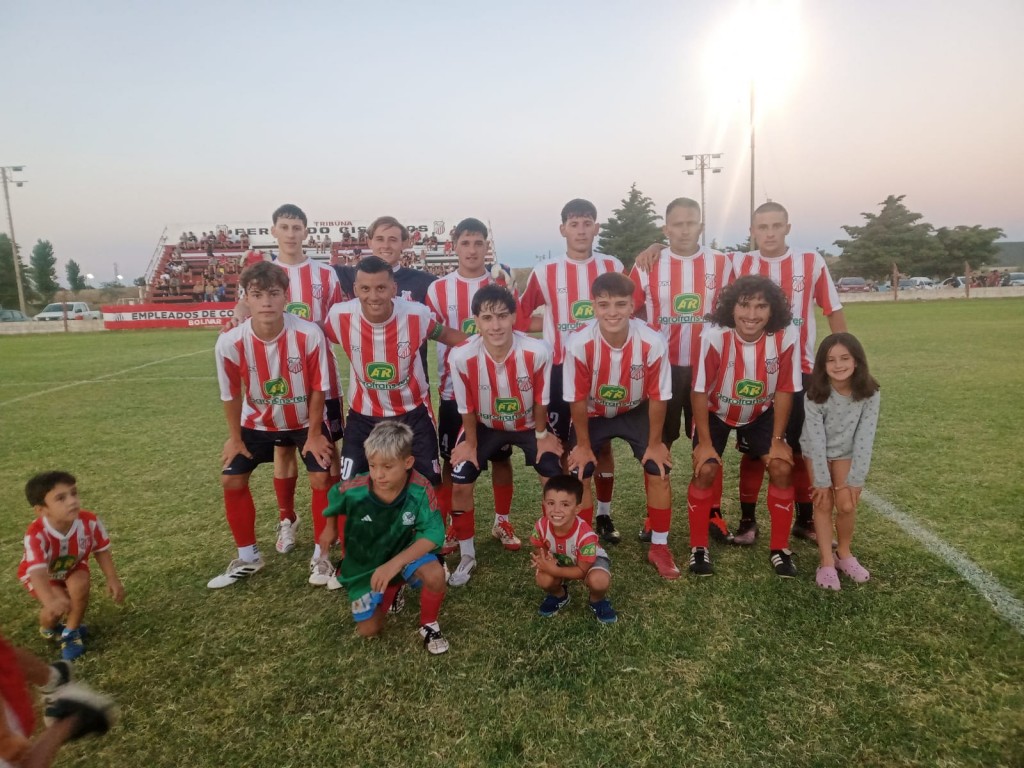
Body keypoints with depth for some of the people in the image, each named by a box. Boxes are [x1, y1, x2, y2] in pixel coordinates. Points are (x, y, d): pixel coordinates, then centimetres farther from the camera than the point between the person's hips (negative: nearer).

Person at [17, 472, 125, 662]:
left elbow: (101, 551, -13)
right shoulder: (36, 534, -40)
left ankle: (71, 632, -2)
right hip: (42, 574, -2)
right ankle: (48, 628, 13)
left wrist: (113, 579, -20)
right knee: (60, 603, -25)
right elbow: (38, 571, -50)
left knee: (80, 584, -28)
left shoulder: (90, 521, -30)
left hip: (72, 568, 2)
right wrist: (50, 601, -66)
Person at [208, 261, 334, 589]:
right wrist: (235, 437, 1)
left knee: (321, 478, -11)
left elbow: (318, 388, -16)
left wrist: (313, 434, -10)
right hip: (258, 423, 2)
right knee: (231, 480, 2)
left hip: (305, 421, -2)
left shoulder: (309, 334, -30)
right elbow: (231, 394, -8)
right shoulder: (230, 342, -26)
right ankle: (248, 557, 22)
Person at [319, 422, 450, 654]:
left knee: (435, 575, -33)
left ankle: (429, 626, 0)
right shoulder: (354, 489, -26)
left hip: (404, 553, -2)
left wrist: (395, 564, -40)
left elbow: (434, 534, -31)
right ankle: (392, 590, 31)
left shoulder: (420, 489, -30)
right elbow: (334, 499, -1)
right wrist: (330, 529, 16)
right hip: (365, 563, 2)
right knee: (368, 630, -1)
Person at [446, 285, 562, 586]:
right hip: (484, 426, 0)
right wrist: (471, 444, -3)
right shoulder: (461, 356, -32)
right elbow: (467, 408, -14)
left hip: (529, 424, 0)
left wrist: (542, 435, -1)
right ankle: (467, 557, 16)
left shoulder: (538, 351, -33)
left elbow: (540, 400, -14)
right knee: (460, 484, -6)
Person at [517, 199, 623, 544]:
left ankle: (604, 516, 23)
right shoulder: (545, 272, -2)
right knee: (559, 444, 5)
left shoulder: (613, 267, 2)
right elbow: (519, 318, 4)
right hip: (561, 370, -1)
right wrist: (554, 326, -6)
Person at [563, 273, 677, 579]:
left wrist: (655, 443, -8)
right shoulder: (579, 343, -33)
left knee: (658, 472, -8)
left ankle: (659, 548, 13)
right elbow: (577, 399, -18)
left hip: (636, 412, 1)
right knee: (579, 476, -8)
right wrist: (583, 445, -9)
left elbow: (658, 397, -17)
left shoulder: (653, 342, -32)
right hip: (592, 414, 0)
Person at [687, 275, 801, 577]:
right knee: (705, 470, -15)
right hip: (716, 413, -2)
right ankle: (698, 548, 4)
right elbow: (700, 391, -21)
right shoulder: (714, 337, -32)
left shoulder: (787, 338, -26)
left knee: (782, 468, -10)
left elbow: (784, 391, -12)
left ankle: (780, 549, 10)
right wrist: (704, 442, -16)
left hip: (761, 414, 2)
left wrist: (777, 440, -9)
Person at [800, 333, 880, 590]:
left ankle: (844, 554, 17)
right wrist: (822, 480, -19)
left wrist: (855, 480, -18)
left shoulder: (869, 394, -22)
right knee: (824, 503, -7)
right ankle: (827, 562, 4)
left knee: (847, 504, -7)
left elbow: (864, 438, -19)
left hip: (845, 453, 1)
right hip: (816, 453, -1)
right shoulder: (815, 395, -26)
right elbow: (816, 440, -22)